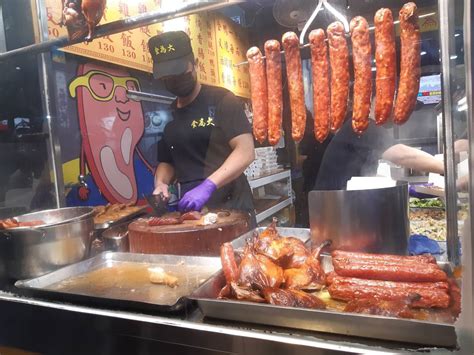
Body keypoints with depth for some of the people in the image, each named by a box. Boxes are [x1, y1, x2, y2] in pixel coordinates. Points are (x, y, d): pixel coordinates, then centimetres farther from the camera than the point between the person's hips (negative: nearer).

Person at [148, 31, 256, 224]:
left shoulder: (221, 100, -7)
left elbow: (246, 151, -15)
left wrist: (208, 186, -25)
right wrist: (160, 183, -3)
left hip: (231, 208, -4)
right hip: (190, 212, 5)